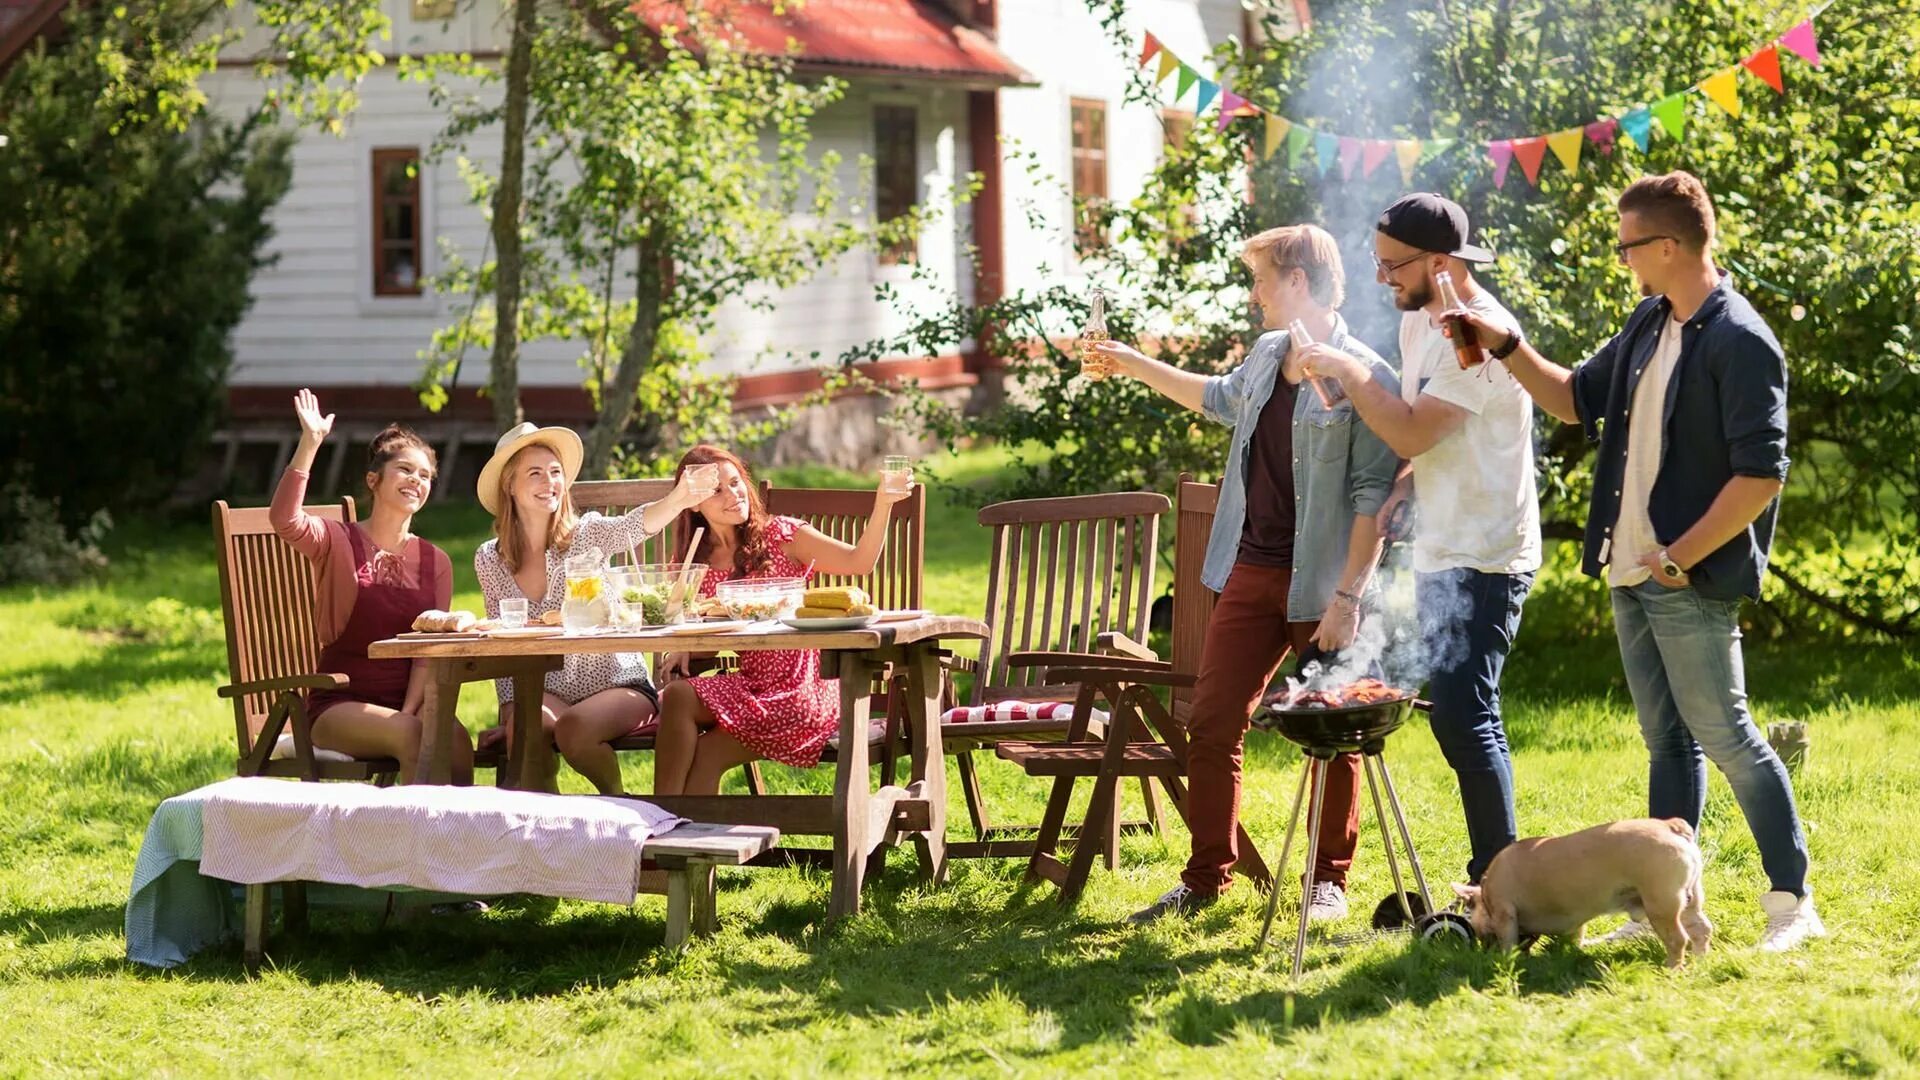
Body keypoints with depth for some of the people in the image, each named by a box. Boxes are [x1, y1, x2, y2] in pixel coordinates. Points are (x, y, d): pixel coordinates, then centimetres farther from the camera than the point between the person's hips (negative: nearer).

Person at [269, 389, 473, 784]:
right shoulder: (339, 542, 2)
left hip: (407, 704, 3)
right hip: (339, 706, -3)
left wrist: (410, 712, -13)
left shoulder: (434, 562, 12)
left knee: (456, 738, -29)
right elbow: (284, 519, -21)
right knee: (411, 737, -32)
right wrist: (310, 444, -25)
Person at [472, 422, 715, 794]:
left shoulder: (585, 534, -6)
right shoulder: (490, 560, 3)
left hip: (619, 684, -2)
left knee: (574, 728, -32)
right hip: (549, 690, 2)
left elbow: (634, 526, -29)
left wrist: (677, 501, -50)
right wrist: (510, 711, -2)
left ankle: (618, 801, -5)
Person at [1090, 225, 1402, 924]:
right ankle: (1206, 878, 14)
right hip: (1251, 574, 7)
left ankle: (1329, 880, 18)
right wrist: (1135, 365, 37)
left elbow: (1375, 496, -17)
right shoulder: (1268, 356, 10)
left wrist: (1348, 595, -21)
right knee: (1212, 726, 5)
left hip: (1321, 586, -7)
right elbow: (1221, 398, 34)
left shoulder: (1364, 379, -15)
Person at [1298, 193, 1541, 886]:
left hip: (1483, 563, -10)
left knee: (1464, 717, -13)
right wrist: (1399, 489, 6)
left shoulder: (1481, 334, -19)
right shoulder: (1419, 322, 13)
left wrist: (1347, 371, -13)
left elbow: (1411, 433, -24)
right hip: (1440, 555, 10)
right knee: (1458, 716, 12)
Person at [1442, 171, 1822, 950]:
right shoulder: (1649, 326, 12)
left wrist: (1681, 557, -20)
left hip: (1691, 585, -9)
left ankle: (1791, 900, 2)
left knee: (1725, 737, -5)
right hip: (1631, 573, 9)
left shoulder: (1739, 343, -16)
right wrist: (1507, 349, 12)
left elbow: (1761, 475, -21)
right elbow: (1578, 400, 25)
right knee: (1666, 741, 12)